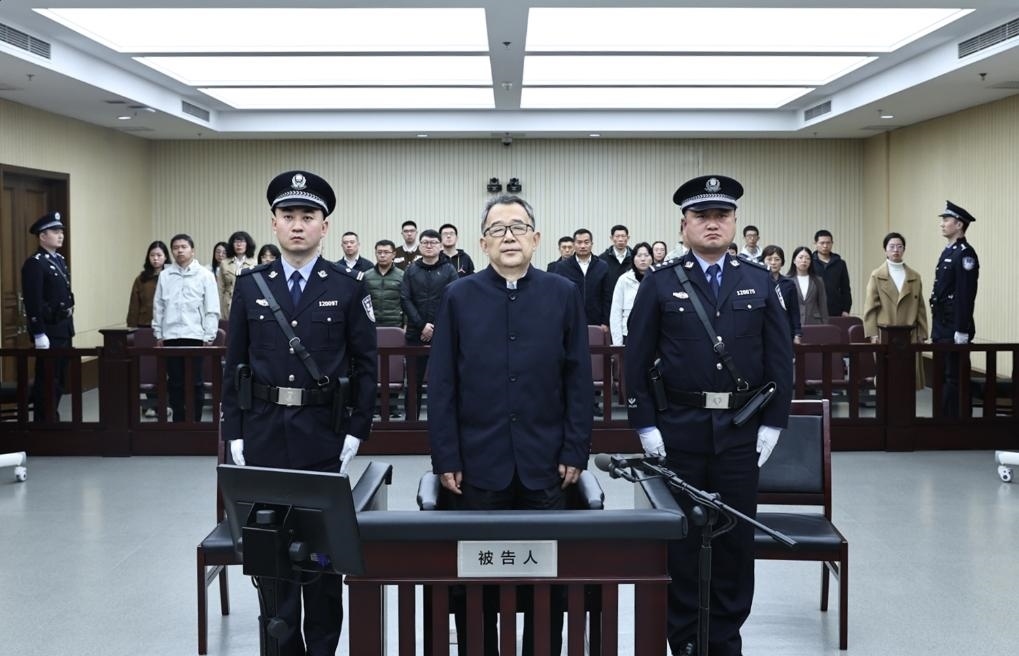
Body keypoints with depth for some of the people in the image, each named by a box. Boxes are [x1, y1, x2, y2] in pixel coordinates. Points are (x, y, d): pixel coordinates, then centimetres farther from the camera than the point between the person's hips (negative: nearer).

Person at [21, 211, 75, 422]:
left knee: (60, 379, 13)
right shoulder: (34, 263, -14)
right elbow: (33, 302, -19)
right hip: (48, 330, -9)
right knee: (46, 381, -3)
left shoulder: (60, 260, 15)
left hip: (64, 328, 9)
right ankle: (44, 420, 3)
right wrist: (39, 334, -23)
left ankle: (52, 417, 23)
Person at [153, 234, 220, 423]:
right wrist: (158, 335, 7)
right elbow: (159, 307, 11)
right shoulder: (165, 275, 8)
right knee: (175, 382, 8)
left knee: (195, 383, 3)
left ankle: (195, 422, 12)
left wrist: (209, 337, -5)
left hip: (195, 336, -3)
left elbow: (212, 310, -1)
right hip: (171, 336, 3)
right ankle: (178, 421, 16)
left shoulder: (204, 275, 0)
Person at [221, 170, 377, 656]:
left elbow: (364, 366, 0)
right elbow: (235, 365, 6)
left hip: (323, 436, -2)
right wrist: (234, 436, 1)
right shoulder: (250, 285, 4)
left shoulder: (348, 287, -1)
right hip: (263, 434, 2)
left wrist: (355, 433, -5)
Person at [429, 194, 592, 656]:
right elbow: (441, 385, 1)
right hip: (480, 462, 0)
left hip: (544, 463, 0)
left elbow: (578, 380, 3)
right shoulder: (459, 297, 2)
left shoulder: (564, 295, 3)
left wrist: (575, 452, -2)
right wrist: (446, 458, -3)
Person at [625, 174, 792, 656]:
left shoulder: (759, 283, 6)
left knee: (736, 538, 8)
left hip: (741, 430, 2)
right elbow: (637, 360, -2)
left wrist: (773, 423, 0)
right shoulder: (660, 284, 0)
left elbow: (780, 358, 6)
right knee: (681, 538, 6)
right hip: (679, 430, -2)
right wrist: (645, 426, -6)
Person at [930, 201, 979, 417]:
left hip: (955, 329, -9)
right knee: (942, 376, 12)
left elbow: (966, 294, -19)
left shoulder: (965, 253, -13)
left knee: (954, 377, -5)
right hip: (942, 327, 9)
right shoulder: (948, 252, 16)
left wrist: (962, 331, -22)